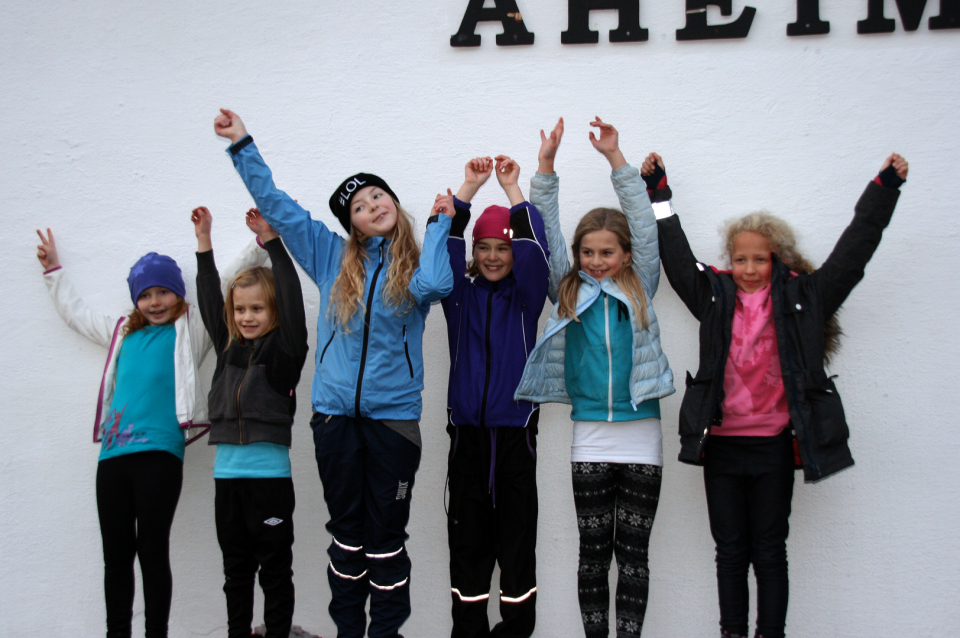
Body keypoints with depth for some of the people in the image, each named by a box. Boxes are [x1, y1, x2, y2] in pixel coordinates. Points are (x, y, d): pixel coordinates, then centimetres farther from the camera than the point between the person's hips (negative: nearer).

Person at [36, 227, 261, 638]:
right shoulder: (123, 333, 24)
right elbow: (75, 312, 40)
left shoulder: (192, 330, 11)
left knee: (152, 553, -3)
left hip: (159, 453, -4)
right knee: (115, 556, 6)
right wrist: (53, 270, 47)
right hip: (113, 455, 5)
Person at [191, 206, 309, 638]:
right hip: (227, 472, 5)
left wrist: (272, 243, -17)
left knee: (275, 567, 5)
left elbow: (292, 301, -13)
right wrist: (204, 244, 11)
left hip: (270, 474, -5)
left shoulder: (283, 348, -3)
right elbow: (209, 300, 14)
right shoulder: (228, 346, 11)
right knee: (236, 568, 14)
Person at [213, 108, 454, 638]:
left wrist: (439, 224, -7)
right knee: (346, 527, 11)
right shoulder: (333, 257, 10)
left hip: (393, 413, -2)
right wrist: (242, 145, 13)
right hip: (335, 411, 2)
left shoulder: (415, 264, 4)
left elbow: (436, 284, -20)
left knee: (387, 532, 4)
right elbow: (274, 204, 13)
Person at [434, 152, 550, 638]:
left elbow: (535, 251, -10)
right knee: (467, 537, 5)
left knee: (517, 533, 2)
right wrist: (470, 186, -9)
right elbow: (445, 246, -3)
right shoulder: (459, 295, 9)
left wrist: (512, 188, -9)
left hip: (515, 428, -1)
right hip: (467, 429, 1)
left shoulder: (525, 295, 6)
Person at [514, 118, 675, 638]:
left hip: (641, 436, -1)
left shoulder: (640, 289, 6)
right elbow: (548, 230, 5)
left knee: (633, 551, 6)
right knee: (593, 551, 7)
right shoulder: (568, 292, 8)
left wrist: (616, 158, -7)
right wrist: (546, 164, -3)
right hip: (590, 438, 1)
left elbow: (644, 224, -1)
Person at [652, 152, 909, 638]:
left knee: (769, 552, 7)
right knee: (730, 551, 10)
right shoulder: (715, 296, 6)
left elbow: (853, 251, 3)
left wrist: (885, 187, 2)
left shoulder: (801, 298, 2)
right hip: (721, 444, 2)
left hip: (774, 446, -1)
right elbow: (675, 255, 11)